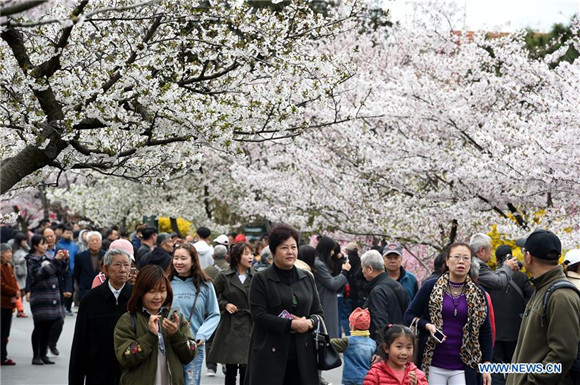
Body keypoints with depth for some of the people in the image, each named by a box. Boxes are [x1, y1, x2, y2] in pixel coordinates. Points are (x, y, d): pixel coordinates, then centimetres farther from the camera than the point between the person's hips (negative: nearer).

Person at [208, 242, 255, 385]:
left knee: (246, 368, -4)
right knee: (230, 368, 7)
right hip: (230, 326, 0)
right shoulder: (224, 277, 2)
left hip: (250, 326, 0)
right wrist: (225, 304, -8)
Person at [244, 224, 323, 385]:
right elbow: (259, 315, -10)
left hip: (302, 355, 4)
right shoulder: (261, 279, -1)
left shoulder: (307, 278, 14)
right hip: (270, 355, -4)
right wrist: (291, 325, -16)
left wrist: (309, 322, -7)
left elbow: (318, 312, 16)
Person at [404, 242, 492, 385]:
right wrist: (427, 325, -12)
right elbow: (409, 315, 7)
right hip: (432, 366, 0)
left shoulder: (478, 294, 8)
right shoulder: (431, 287, 3)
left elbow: (486, 332, 10)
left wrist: (487, 364, 5)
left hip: (463, 369, 1)